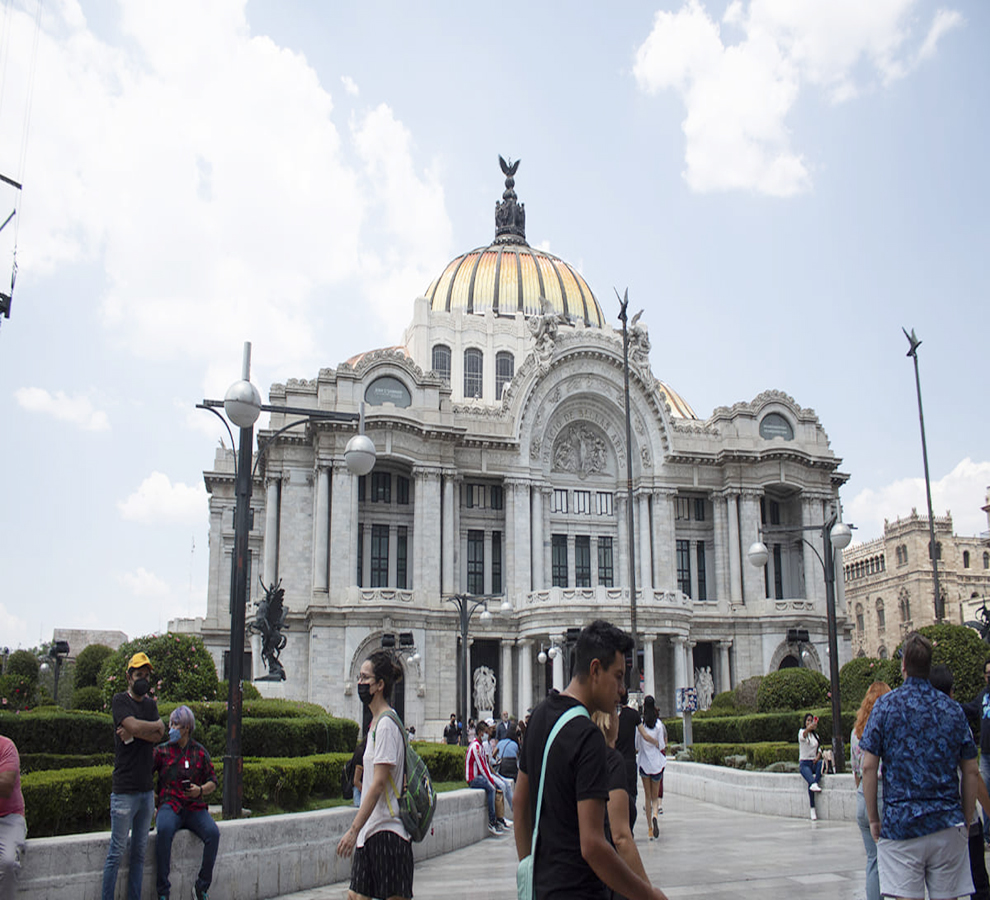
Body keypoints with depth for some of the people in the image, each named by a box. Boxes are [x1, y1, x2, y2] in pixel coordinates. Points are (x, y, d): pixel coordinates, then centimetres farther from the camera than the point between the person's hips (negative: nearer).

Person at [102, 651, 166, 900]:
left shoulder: (151, 703, 16)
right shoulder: (120, 700, -2)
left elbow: (158, 736, 3)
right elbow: (134, 725, -18)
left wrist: (134, 732, -12)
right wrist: (156, 724, -2)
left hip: (147, 789, 6)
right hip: (125, 790, -6)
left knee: (139, 852, 9)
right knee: (117, 852, -3)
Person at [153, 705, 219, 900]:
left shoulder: (199, 751, 11)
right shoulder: (162, 751, 8)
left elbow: (212, 782, 10)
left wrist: (200, 790, -9)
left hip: (195, 807, 2)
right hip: (170, 805, -1)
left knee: (213, 833, -27)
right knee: (164, 830, -36)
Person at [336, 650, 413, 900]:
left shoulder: (386, 724, -14)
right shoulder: (376, 723, 15)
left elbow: (378, 784, -19)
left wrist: (354, 830, -21)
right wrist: (357, 830, 22)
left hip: (388, 832, -9)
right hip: (371, 832, 9)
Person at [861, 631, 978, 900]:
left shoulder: (886, 705, -3)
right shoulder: (953, 709, 5)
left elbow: (869, 767, -6)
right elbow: (971, 772, 6)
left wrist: (873, 819, 3)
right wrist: (966, 819, 16)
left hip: (900, 824, -3)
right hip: (948, 826, 3)